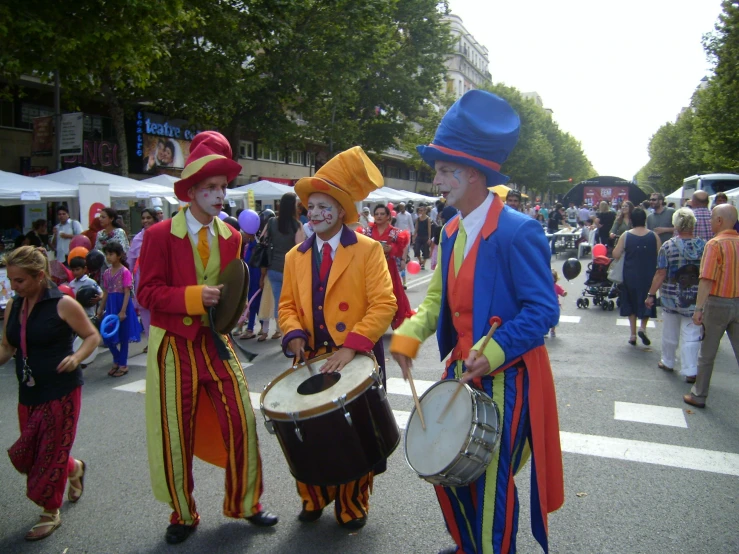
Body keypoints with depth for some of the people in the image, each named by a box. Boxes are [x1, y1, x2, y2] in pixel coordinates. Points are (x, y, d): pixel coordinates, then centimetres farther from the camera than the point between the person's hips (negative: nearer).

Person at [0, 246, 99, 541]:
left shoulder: (62, 304, -12)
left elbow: (92, 336, -6)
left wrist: (76, 357, -23)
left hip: (62, 392, -6)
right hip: (28, 393, 6)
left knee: (51, 452, 3)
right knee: (27, 455, 14)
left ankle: (50, 513, 24)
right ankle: (75, 469, 43)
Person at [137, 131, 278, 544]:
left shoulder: (231, 237, 5)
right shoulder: (161, 235, -9)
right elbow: (148, 292, -12)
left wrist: (226, 306, -2)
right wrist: (195, 296, -24)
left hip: (216, 340, 4)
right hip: (175, 346, -3)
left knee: (241, 421, 3)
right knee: (177, 434, 7)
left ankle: (244, 503, 25)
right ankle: (183, 515, 29)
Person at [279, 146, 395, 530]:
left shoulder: (368, 251, -6)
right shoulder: (295, 257, 9)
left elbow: (384, 304, -13)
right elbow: (288, 305, 11)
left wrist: (351, 346, -23)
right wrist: (294, 334, -10)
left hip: (357, 360, -3)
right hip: (312, 361, 4)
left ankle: (352, 506, 34)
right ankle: (314, 499, 37)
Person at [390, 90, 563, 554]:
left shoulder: (518, 231, -18)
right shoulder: (452, 233, 7)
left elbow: (542, 309, -18)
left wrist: (493, 353, -26)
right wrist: (408, 335, -5)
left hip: (507, 376, -7)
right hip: (462, 369, 8)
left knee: (491, 480, 8)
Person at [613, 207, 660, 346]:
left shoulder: (625, 236, -8)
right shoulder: (654, 236, -6)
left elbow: (616, 254, -7)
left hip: (630, 275, 0)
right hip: (649, 275, 0)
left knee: (631, 303, 14)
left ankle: (633, 334, 14)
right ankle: (643, 327, -2)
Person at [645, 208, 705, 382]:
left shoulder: (667, 247, -10)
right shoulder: (703, 246, -5)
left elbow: (660, 274, -11)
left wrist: (651, 294, -4)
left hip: (671, 297, 0)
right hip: (695, 299, 0)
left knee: (670, 333, 16)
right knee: (691, 335, 5)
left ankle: (668, 362, 33)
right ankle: (690, 371, 5)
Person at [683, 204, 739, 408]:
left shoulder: (715, 244, -13)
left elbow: (707, 280, -19)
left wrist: (698, 309, -15)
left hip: (718, 303, -5)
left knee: (707, 354, 9)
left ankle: (698, 396, 20)